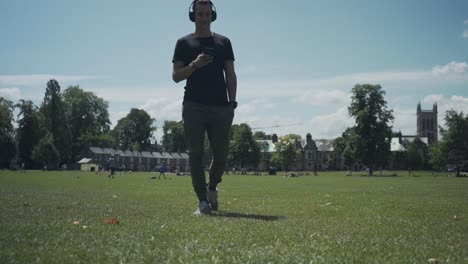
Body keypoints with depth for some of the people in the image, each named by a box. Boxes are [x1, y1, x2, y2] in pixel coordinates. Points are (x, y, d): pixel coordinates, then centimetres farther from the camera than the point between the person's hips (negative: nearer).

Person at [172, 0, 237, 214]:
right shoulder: (184, 43, 11)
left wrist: (232, 102, 1)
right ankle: (202, 200, -2)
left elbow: (230, 75, 13)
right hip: (193, 106, -1)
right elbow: (176, 76, 4)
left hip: (220, 107, 2)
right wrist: (194, 64, -14)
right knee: (196, 154, -5)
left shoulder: (223, 42, 17)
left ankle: (212, 188, 28)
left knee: (221, 155, 1)